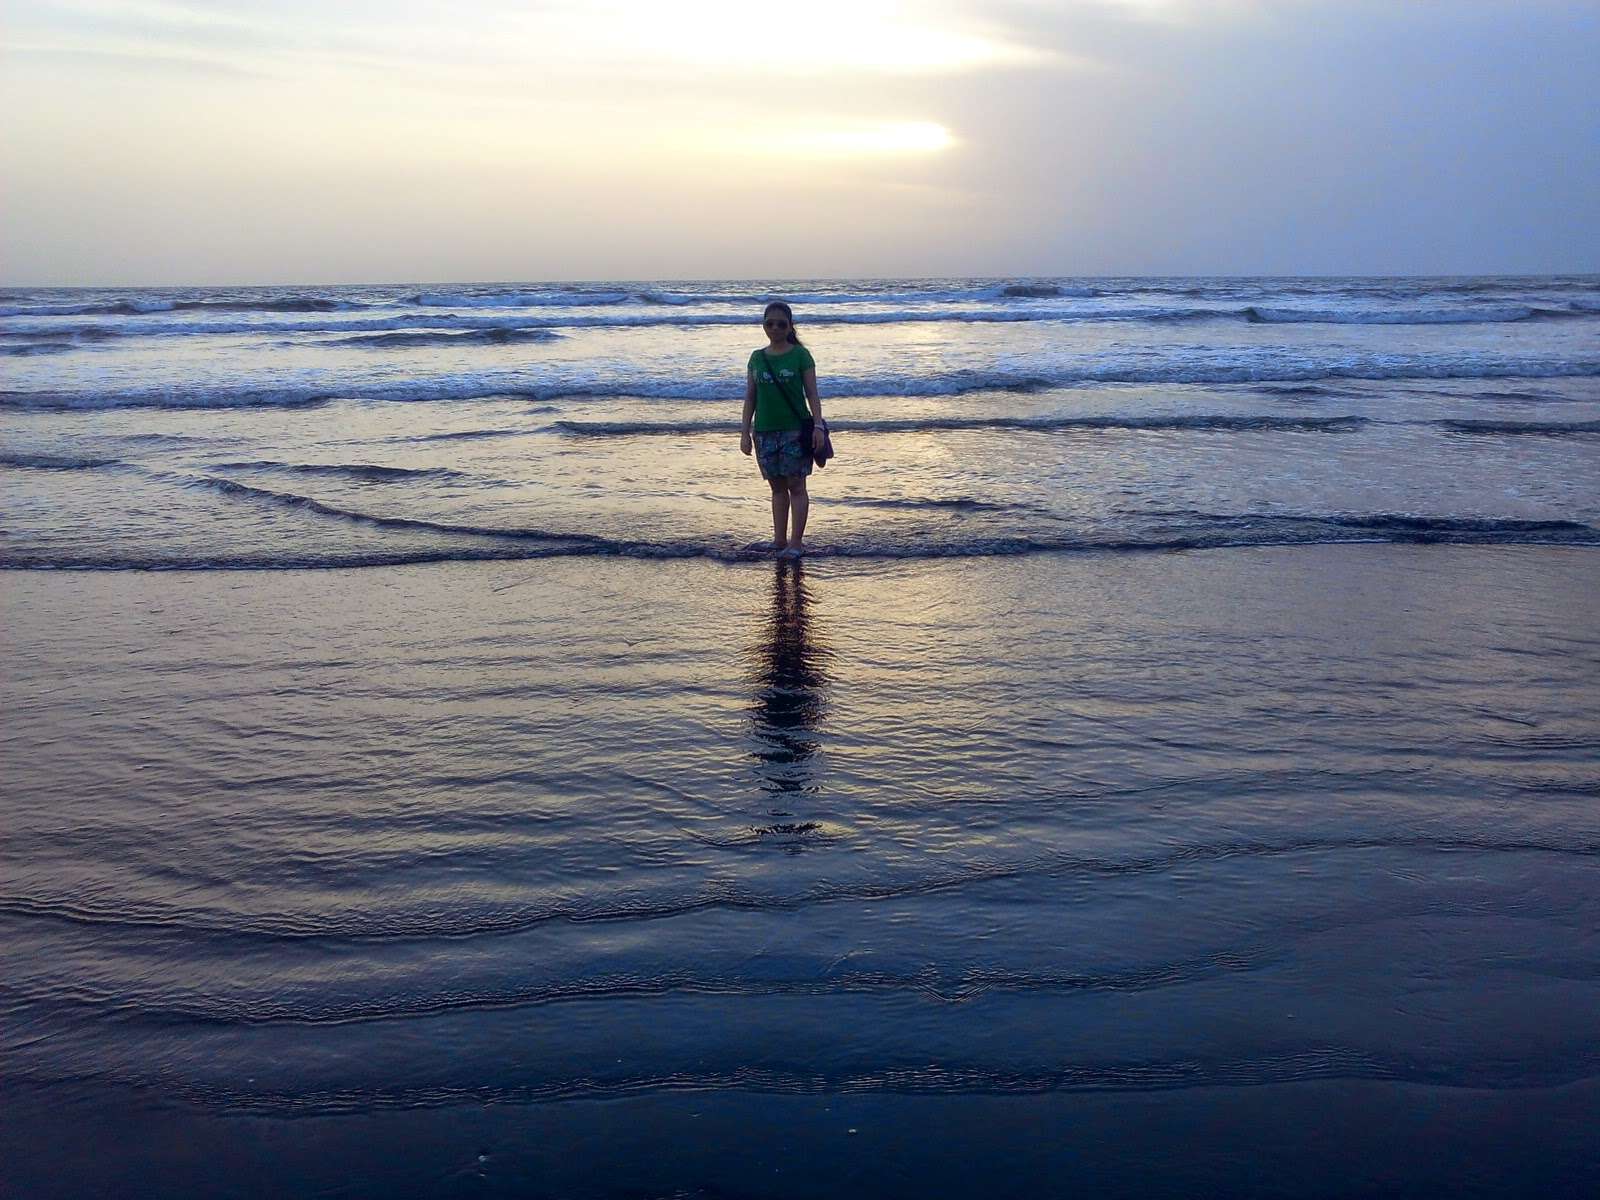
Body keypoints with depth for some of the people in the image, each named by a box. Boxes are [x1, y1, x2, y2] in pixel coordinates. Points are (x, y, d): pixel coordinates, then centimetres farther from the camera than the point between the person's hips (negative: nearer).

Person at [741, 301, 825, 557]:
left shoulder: (800, 355, -2)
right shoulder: (757, 358, 8)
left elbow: (812, 394, -3)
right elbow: (750, 397, 10)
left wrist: (818, 426, -12)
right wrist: (745, 431, 6)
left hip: (795, 429, -4)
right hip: (765, 431, 4)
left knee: (796, 486, -2)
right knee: (777, 487, 10)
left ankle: (796, 542, 0)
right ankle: (779, 540, 15)